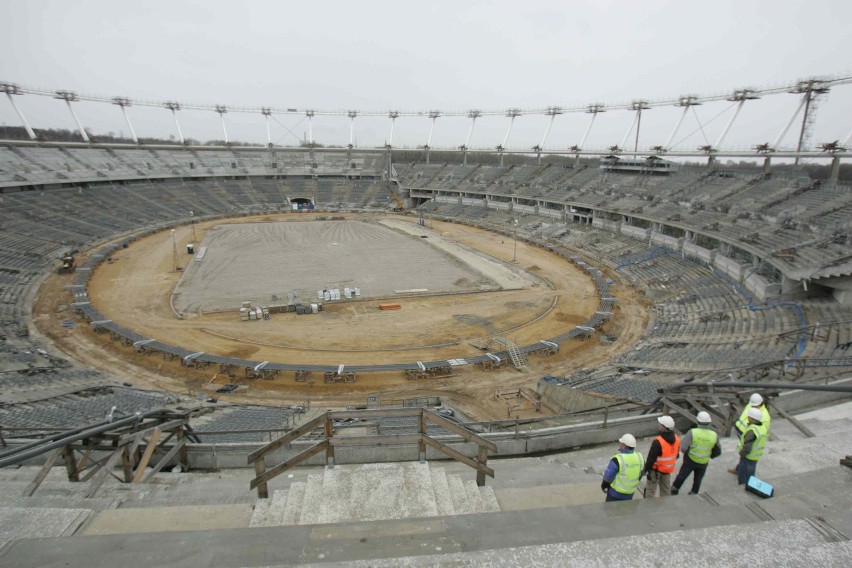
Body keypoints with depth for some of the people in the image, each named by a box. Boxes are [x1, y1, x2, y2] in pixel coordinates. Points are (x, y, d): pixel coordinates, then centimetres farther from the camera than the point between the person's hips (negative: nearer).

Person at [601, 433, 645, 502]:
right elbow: (641, 474, 8)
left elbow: (608, 476, -17)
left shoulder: (618, 459, -25)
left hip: (616, 492, -5)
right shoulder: (640, 457, -7)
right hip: (630, 494, 6)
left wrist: (603, 486, 2)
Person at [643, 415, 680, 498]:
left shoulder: (658, 442, -32)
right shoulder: (676, 439, -8)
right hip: (668, 469, 7)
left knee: (650, 489, 8)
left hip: (656, 469, -7)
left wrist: (646, 469, -10)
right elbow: (676, 455, 7)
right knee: (666, 489, 22)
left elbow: (651, 458, -23)